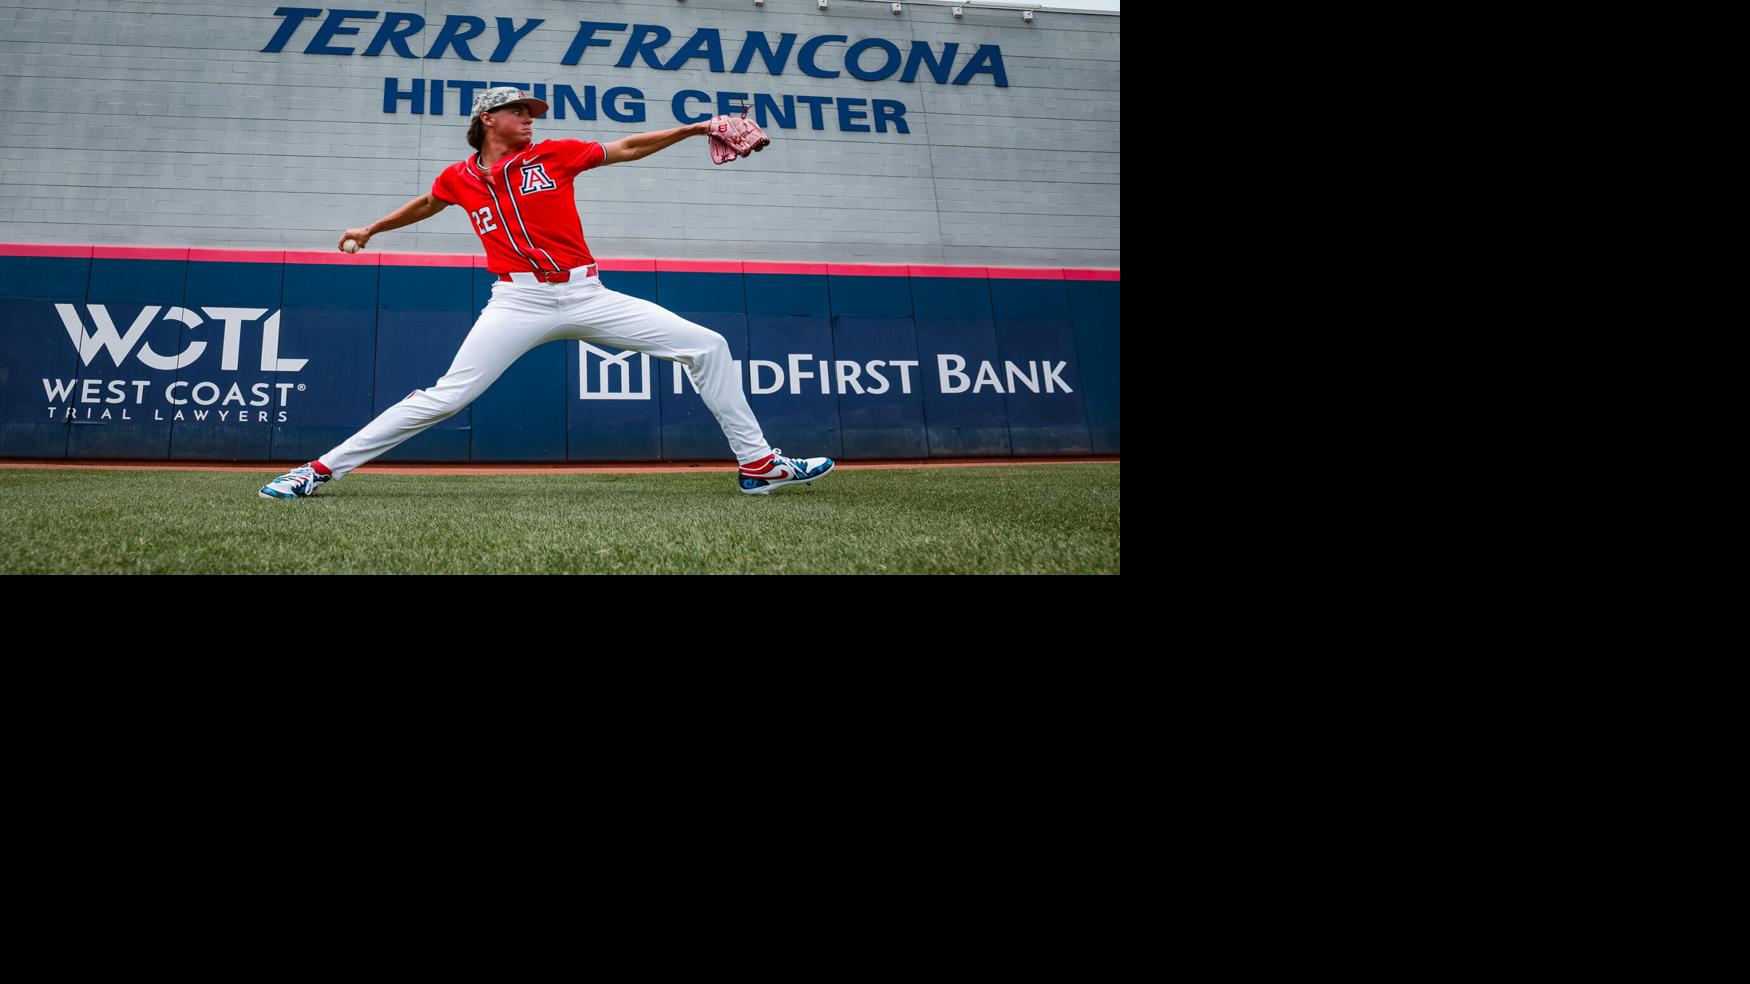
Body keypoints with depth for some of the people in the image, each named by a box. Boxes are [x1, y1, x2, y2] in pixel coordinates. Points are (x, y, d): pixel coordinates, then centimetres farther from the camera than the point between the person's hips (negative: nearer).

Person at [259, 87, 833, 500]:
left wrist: (694, 129, 5)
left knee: (707, 347, -6)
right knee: (445, 396, -13)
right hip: (521, 304, -2)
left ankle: (757, 463, 2)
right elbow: (429, 203, 31)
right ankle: (322, 470, -3)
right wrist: (372, 229, 44)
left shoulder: (553, 155, 8)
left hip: (587, 297, 2)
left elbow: (626, 149, 11)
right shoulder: (459, 178, 9)